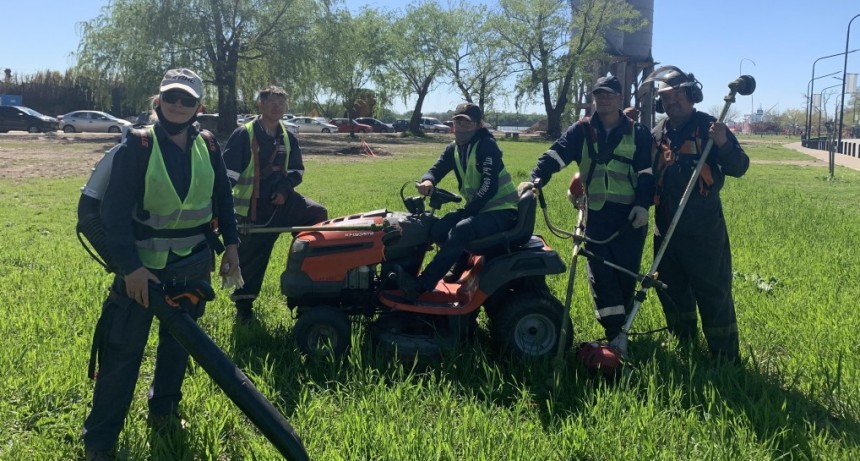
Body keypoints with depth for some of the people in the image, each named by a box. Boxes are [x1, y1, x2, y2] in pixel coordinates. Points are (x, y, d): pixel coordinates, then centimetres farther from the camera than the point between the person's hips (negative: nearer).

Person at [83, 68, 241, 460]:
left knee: (179, 342, 17)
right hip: (144, 265, -4)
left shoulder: (208, 146, 2)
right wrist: (130, 266, -22)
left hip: (194, 265, 5)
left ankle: (163, 411, 37)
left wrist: (231, 244, 6)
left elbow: (223, 198, 12)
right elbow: (114, 210, -16)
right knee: (122, 351, 0)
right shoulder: (137, 145, -12)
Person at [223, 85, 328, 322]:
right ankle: (243, 304, 21)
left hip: (283, 201, 5)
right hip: (254, 209, -5)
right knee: (251, 258, 3)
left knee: (319, 214, -11)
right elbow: (227, 173, -14)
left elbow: (297, 170, 16)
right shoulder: (243, 135, -11)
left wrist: (285, 187, -4)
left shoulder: (288, 138, 6)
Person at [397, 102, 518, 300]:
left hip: (502, 211, -8)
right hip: (479, 208, 8)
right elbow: (436, 169, 0)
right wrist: (427, 181, -26)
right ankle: (462, 268, 14)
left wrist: (466, 214, -24)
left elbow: (489, 186, -23)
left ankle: (422, 285, -33)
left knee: (461, 230, -32)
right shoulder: (453, 149, 8)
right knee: (438, 229, -10)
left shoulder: (487, 145, -15)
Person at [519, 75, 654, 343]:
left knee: (626, 271, 3)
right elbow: (555, 155, -6)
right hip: (595, 213, 1)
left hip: (629, 214, -1)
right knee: (600, 272, -5)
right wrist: (536, 179, -23)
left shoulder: (638, 134, 7)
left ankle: (621, 322, 19)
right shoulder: (581, 131, 7)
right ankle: (614, 330, -3)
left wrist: (643, 204, -11)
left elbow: (647, 172, 3)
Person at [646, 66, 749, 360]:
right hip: (666, 228, 6)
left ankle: (726, 357, 8)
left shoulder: (708, 127, -4)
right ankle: (683, 344, 35)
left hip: (704, 229, -6)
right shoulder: (657, 134, 10)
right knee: (671, 290, 17)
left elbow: (739, 168, -9)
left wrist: (723, 144, -25)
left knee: (713, 293, -2)